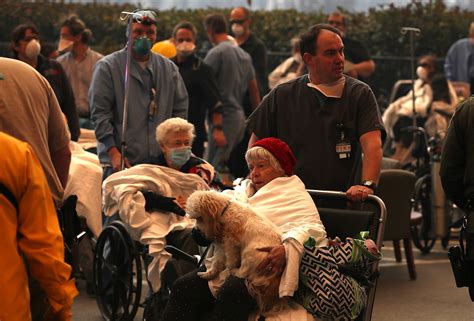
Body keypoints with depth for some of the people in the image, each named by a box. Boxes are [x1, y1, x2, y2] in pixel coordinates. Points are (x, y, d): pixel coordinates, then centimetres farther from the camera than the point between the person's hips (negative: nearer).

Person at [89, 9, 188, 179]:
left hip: (161, 162, 3)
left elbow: (180, 110, 17)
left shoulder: (169, 68, 15)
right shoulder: (107, 67, 1)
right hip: (121, 162, -3)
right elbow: (99, 113, -4)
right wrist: (113, 152, -12)